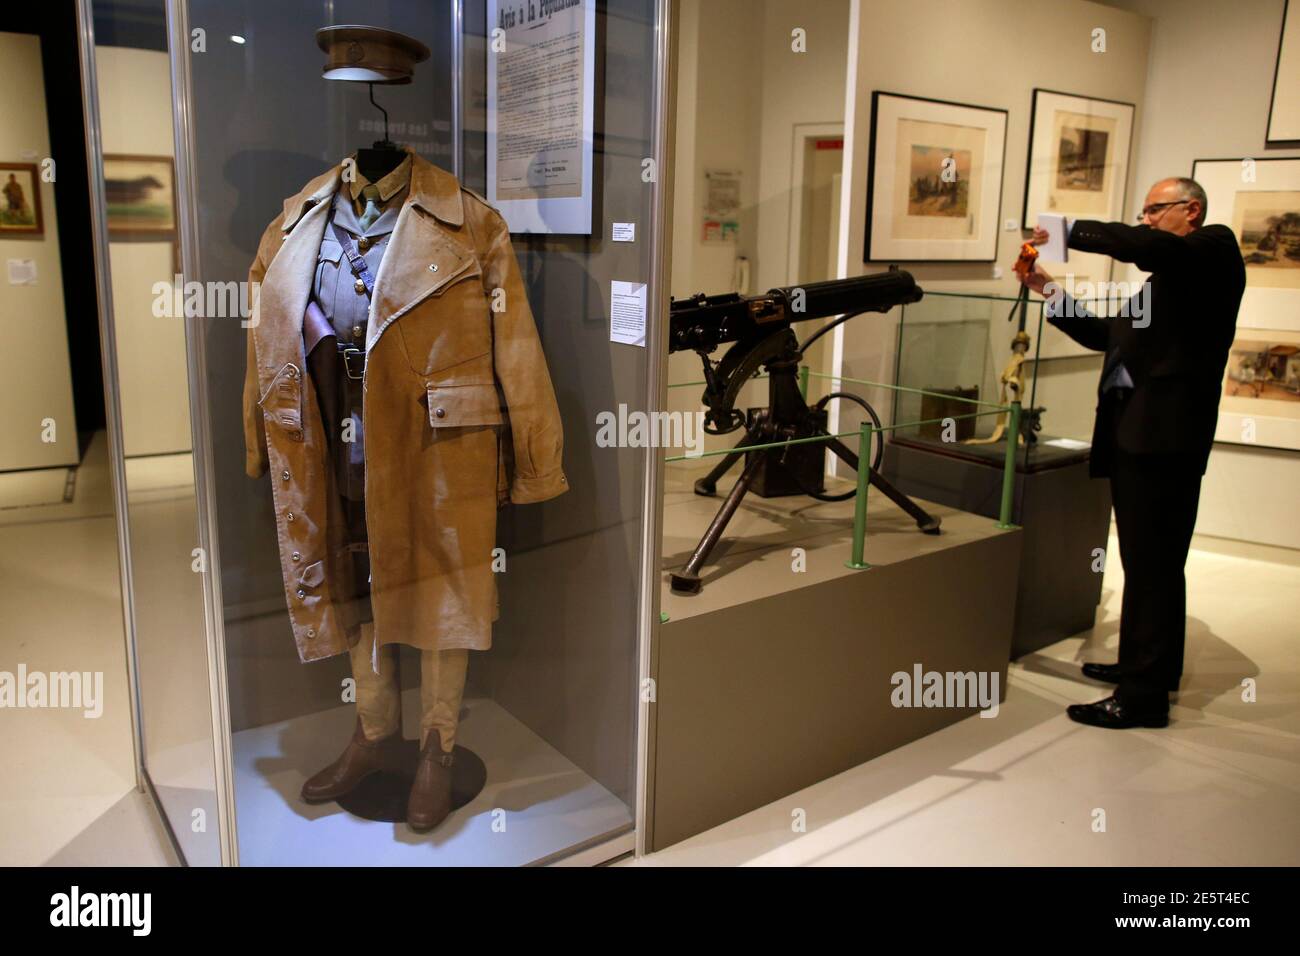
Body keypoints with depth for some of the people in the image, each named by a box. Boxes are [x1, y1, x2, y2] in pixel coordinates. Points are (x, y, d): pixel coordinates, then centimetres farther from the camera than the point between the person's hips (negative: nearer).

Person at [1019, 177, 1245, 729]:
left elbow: (1144, 247, -22)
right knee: (1146, 562, 17)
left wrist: (1068, 231, -12)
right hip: (1133, 431, 10)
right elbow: (1105, 335, 21)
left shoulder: (1214, 249, -1)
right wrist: (1050, 292, 14)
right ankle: (1145, 666, 30)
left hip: (1164, 433, -9)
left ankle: (1144, 695, -1)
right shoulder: (1162, 279, 25)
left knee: (1153, 565, -7)